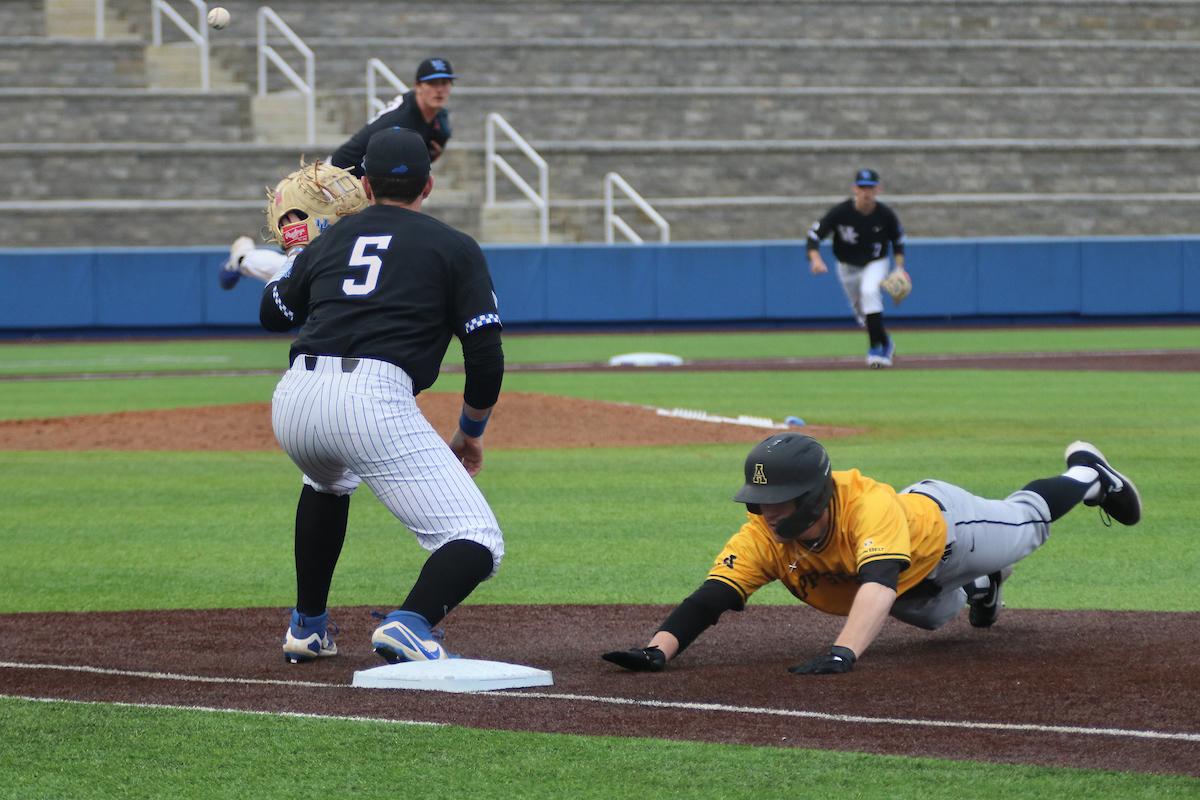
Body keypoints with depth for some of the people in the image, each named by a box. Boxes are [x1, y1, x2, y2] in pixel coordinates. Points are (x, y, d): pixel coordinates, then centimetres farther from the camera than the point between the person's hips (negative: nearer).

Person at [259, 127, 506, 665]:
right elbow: (486, 358, 8)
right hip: (374, 399, -5)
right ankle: (412, 624, -35)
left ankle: (307, 626, 39)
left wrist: (300, 248, 55)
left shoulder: (332, 240, 25)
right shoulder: (454, 248, 15)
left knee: (328, 479, 41)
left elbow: (272, 313, 40)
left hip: (292, 401, 5)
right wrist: (471, 433, 23)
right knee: (477, 544, -5)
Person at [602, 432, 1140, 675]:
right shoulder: (762, 537, -38)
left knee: (1025, 523, 27)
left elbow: (877, 585, -66)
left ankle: (1087, 474, 57)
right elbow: (709, 599, -44)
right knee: (933, 615, 35)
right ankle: (978, 588, 68)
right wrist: (658, 650, -62)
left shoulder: (870, 507, -52)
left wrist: (843, 653, -82)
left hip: (942, 521, -4)